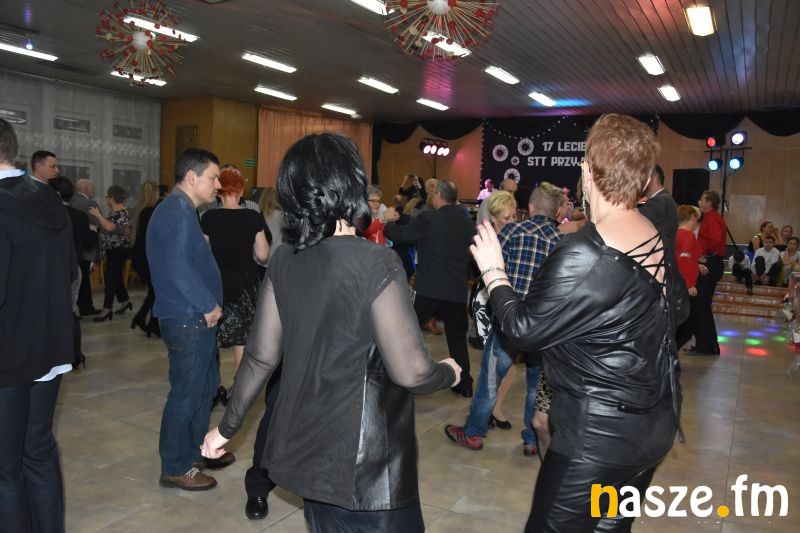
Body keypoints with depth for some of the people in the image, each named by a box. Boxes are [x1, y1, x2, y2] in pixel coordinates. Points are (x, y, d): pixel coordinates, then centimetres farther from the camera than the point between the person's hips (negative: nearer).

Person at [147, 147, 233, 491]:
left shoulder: (180, 210, 15)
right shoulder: (178, 211, -17)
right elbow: (178, 268, -26)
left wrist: (208, 304, 12)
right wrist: (209, 306, -16)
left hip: (195, 317, 10)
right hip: (187, 319, -10)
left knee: (206, 385, 20)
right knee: (187, 393, 1)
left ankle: (197, 450, 36)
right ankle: (176, 468, 16)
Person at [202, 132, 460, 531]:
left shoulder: (284, 260, -3)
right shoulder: (376, 263, -22)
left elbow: (260, 356, 1)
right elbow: (411, 373, -21)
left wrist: (227, 427, 14)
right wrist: (449, 373, 0)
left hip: (306, 447, 7)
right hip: (363, 462, -6)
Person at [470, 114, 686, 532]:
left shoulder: (583, 254, -26)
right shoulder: (659, 241, 0)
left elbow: (523, 329, -17)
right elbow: (677, 307, 17)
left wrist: (494, 272, -4)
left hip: (598, 435, -8)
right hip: (655, 426, 8)